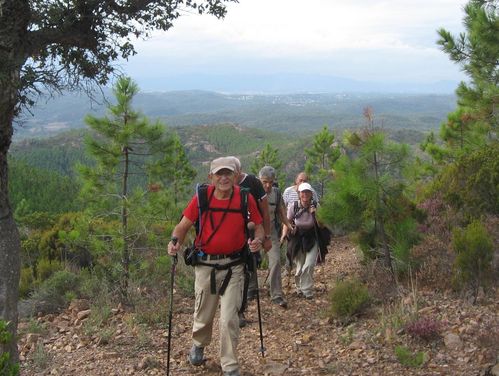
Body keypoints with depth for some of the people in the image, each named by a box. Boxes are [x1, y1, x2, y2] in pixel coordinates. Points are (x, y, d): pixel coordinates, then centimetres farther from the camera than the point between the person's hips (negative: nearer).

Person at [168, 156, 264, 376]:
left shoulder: (245, 198, -7)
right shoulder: (201, 197, -8)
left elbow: (258, 226, 3)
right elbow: (184, 225, -3)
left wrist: (258, 240, -19)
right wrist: (175, 240, -23)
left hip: (233, 266, -1)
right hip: (206, 264, 1)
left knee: (229, 319, -2)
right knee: (204, 315, 17)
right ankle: (198, 345, 50)